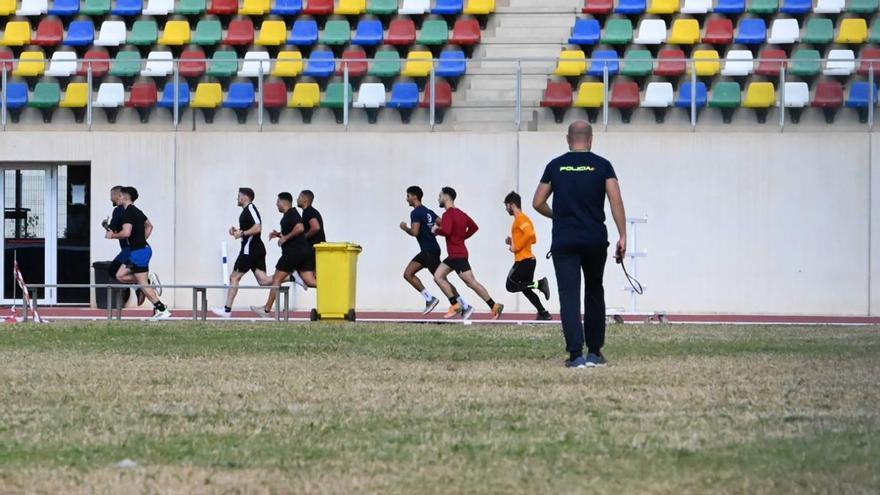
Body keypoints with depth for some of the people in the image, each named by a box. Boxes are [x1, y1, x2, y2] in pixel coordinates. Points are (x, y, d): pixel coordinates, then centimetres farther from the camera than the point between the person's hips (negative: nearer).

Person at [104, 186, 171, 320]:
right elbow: (149, 226, 30)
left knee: (143, 284, -6)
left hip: (139, 251, -10)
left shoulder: (128, 213, -15)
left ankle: (162, 310, -6)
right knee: (120, 276, 13)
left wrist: (112, 235, -9)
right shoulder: (137, 211, 15)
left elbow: (126, 232, -27)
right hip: (142, 248, 10)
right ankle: (149, 281, 6)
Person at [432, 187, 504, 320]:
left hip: (457, 255, -10)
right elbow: (474, 227, 18)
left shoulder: (448, 214, -15)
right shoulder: (460, 213, 14)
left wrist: (436, 230, -11)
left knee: (471, 282, -9)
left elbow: (446, 231, -30)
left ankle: (494, 306, -9)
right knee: (438, 276, 10)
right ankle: (456, 304, 5)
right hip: (454, 255, 10)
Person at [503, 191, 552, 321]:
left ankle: (539, 284, -15)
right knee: (526, 289, 13)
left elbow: (530, 234, -28)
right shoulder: (523, 218, 18)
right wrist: (513, 242, 16)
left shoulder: (520, 219, -12)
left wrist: (516, 247, -20)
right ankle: (543, 313, 8)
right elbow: (533, 239, 23)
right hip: (528, 260, 10)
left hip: (524, 260, -10)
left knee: (511, 286, -7)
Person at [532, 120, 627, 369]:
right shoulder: (602, 165, 2)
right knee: (594, 293, 17)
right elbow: (616, 201, -7)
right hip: (595, 239, 1)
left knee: (569, 296, -3)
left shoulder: (555, 166, 5)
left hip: (564, 242, -1)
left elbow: (538, 203, 8)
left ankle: (576, 354, -13)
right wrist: (622, 236, -7)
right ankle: (595, 351, 19)